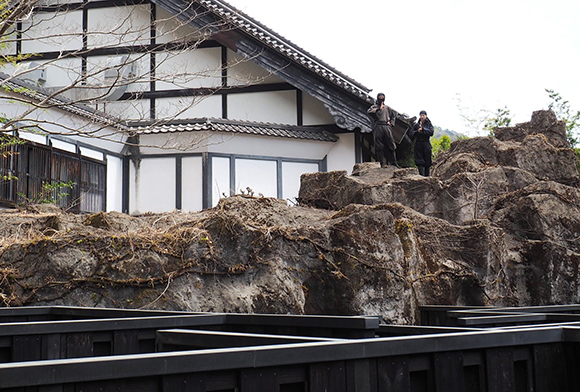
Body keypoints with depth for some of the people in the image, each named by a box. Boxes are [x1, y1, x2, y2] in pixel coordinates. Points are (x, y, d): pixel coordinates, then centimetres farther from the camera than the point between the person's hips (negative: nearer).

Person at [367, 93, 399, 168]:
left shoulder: (387, 108, 24)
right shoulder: (374, 107, 12)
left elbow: (393, 116, 30)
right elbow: (369, 112, -9)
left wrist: (391, 122, 12)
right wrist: (379, 109, -11)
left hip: (387, 127, 3)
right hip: (378, 127, -3)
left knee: (391, 145, 0)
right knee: (379, 147, -7)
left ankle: (393, 162, 5)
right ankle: (382, 163, -7)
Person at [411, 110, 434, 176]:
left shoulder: (429, 124, 6)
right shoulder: (416, 125, 9)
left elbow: (431, 132, -10)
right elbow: (413, 133, 2)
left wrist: (423, 129, -17)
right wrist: (418, 131, -17)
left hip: (426, 144, -1)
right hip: (418, 144, 1)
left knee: (427, 161, 1)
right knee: (419, 161, -7)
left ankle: (427, 175, 9)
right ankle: (421, 175, -10)